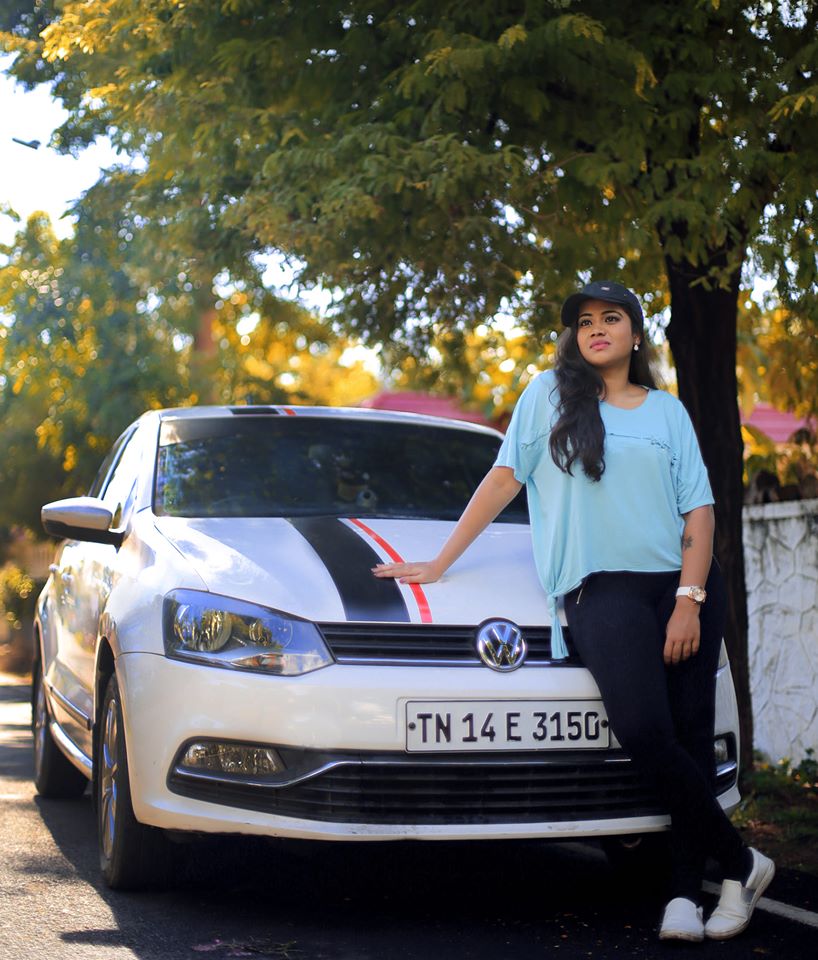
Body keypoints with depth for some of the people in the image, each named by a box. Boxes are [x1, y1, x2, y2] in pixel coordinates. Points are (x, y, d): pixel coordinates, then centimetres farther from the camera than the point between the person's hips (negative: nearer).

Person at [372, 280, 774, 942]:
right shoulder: (551, 395, 14)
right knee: (644, 732, -21)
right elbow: (504, 479, 13)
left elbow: (698, 509, 9)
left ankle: (685, 891, -1)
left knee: (691, 738, -6)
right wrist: (440, 563, 9)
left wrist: (690, 599, -4)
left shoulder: (668, 410, 16)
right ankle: (740, 862, -11)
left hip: (685, 586, 2)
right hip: (602, 589, -2)